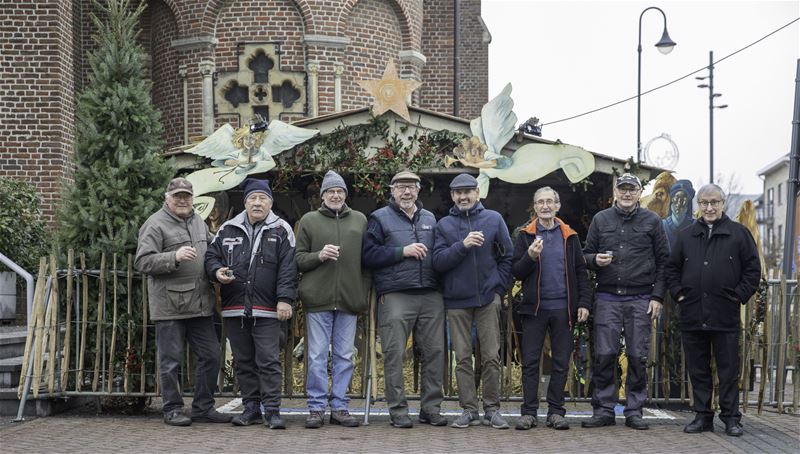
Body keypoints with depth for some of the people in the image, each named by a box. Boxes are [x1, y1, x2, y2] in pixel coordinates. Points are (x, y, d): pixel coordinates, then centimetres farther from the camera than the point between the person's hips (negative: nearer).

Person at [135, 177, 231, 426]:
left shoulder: (199, 223, 17)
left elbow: (209, 255, 31)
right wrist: (175, 257, -25)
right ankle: (173, 409, 12)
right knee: (171, 361, 1)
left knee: (211, 355, 8)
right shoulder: (156, 224, -6)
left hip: (200, 304, 7)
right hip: (169, 306, -7)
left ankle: (203, 408, 19)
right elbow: (143, 261, -14)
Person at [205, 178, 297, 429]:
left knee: (268, 361, -5)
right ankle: (251, 408, 18)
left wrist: (285, 299, -12)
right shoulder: (227, 230, 13)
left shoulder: (281, 230, 3)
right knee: (244, 361, 9)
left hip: (267, 310, -4)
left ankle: (272, 409, 0)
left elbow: (288, 268, -3)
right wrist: (217, 271, -4)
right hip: (234, 309, 4)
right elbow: (211, 256, 19)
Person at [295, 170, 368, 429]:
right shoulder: (309, 221, 7)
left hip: (349, 300, 2)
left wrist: (366, 294, 6)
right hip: (318, 300, -2)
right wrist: (319, 255, -14)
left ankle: (340, 407, 13)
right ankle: (316, 408, 6)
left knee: (344, 356, 6)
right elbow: (298, 259, 5)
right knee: (317, 356, 0)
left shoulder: (360, 221, 12)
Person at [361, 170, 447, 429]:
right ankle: (398, 410, 4)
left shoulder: (429, 219, 19)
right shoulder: (380, 218, 5)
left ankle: (431, 408, 13)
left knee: (435, 352, 3)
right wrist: (402, 251, -11)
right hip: (396, 297, -4)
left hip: (431, 297, 4)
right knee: (394, 354, -4)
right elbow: (368, 255, -5)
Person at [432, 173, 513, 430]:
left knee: (491, 356, 0)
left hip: (488, 298, -1)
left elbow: (507, 257, 6)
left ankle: (492, 409, 7)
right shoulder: (444, 225, 6)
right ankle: (469, 410, 9)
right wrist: (463, 245, -17)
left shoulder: (493, 219, 4)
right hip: (456, 300, 1)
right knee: (462, 358, 4)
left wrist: (499, 288, -1)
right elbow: (438, 262, -4)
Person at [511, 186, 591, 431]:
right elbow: (517, 272, 2)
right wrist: (530, 257, -17)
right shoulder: (525, 236, 6)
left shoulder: (569, 236, 9)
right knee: (530, 362, -1)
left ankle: (556, 411, 11)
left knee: (561, 362, 4)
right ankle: (529, 412, 4)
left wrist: (584, 303, 0)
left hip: (563, 308, 1)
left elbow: (581, 271, 9)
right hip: (534, 307, -1)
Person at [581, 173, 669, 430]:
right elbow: (586, 255, 15)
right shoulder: (601, 220, 10)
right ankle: (603, 410, 6)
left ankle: (634, 411, 9)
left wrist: (657, 296, -1)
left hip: (640, 299, -1)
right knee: (604, 355, -3)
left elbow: (662, 261, 7)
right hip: (607, 297, 1)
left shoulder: (651, 221, 6)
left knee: (638, 356, 1)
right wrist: (596, 260, -9)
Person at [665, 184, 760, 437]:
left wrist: (739, 296, -5)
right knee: (698, 369, 7)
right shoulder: (686, 236, 12)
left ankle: (731, 418, 9)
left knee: (728, 370, 2)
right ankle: (702, 416, 15)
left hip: (725, 317, -3)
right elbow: (672, 269, 18)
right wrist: (678, 293, 5)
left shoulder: (739, 233, 3)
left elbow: (753, 269, 3)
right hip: (692, 315, 3)